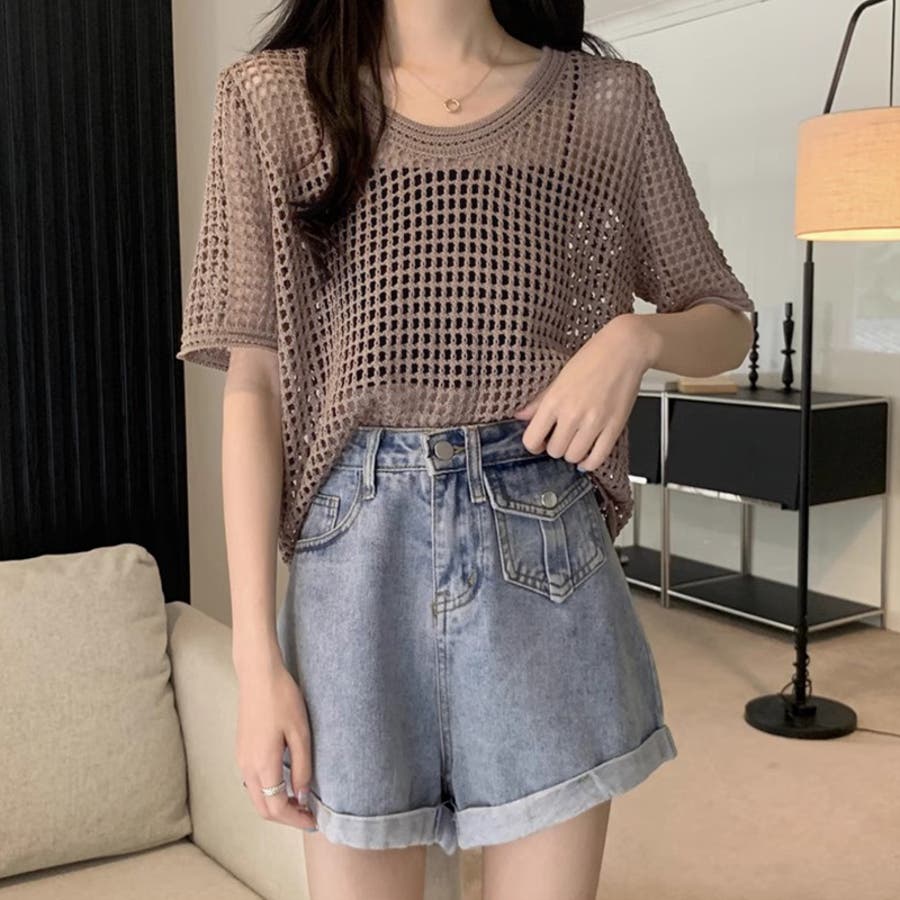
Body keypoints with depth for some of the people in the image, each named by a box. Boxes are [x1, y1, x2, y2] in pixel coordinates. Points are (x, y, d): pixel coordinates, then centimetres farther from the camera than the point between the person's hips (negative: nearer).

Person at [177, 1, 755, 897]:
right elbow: (253, 385, -1)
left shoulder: (607, 99, 5)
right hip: (360, 556, 0)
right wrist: (256, 654, -6)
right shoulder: (276, 96, 3)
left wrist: (638, 332, -11)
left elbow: (727, 323, 13)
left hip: (549, 553, 1)